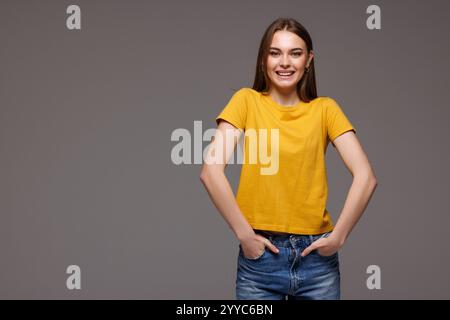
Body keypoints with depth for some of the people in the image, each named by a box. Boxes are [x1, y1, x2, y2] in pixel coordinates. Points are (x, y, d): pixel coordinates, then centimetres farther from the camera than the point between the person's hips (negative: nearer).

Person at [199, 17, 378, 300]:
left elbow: (366, 177, -4)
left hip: (317, 256, 2)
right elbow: (211, 171, -11)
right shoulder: (247, 100, -1)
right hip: (260, 255, -1)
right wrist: (244, 234, -13)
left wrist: (338, 237, -9)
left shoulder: (325, 108, 2)